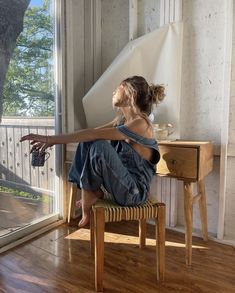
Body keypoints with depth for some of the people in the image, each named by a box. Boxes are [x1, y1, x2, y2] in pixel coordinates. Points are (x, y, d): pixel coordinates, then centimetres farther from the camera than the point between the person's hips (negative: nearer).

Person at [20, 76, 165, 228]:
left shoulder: (140, 123, -20)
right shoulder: (122, 119, 7)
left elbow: (94, 133, -27)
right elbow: (91, 133, 3)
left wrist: (52, 138, -24)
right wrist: (53, 141, -5)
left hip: (135, 191, -8)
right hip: (122, 182, 8)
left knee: (99, 145, -29)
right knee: (87, 141, 1)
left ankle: (91, 193, -4)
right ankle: (92, 191, 1)